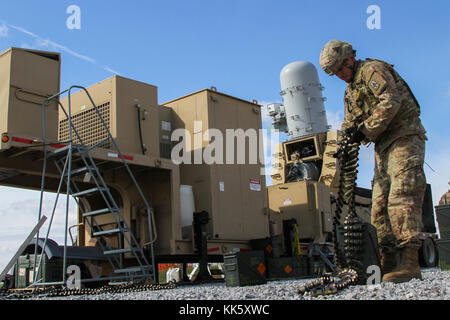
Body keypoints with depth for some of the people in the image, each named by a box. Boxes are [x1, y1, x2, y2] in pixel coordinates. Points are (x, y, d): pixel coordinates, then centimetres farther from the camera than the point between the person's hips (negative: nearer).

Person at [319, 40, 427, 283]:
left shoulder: (373, 69, -4)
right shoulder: (350, 91, 23)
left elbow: (390, 102, -17)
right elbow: (350, 121, 22)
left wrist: (365, 131, -18)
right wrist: (349, 132, -1)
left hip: (404, 138, -9)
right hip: (384, 147, 10)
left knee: (401, 197, -22)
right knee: (379, 206, 2)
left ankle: (410, 263, -26)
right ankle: (389, 263, 3)